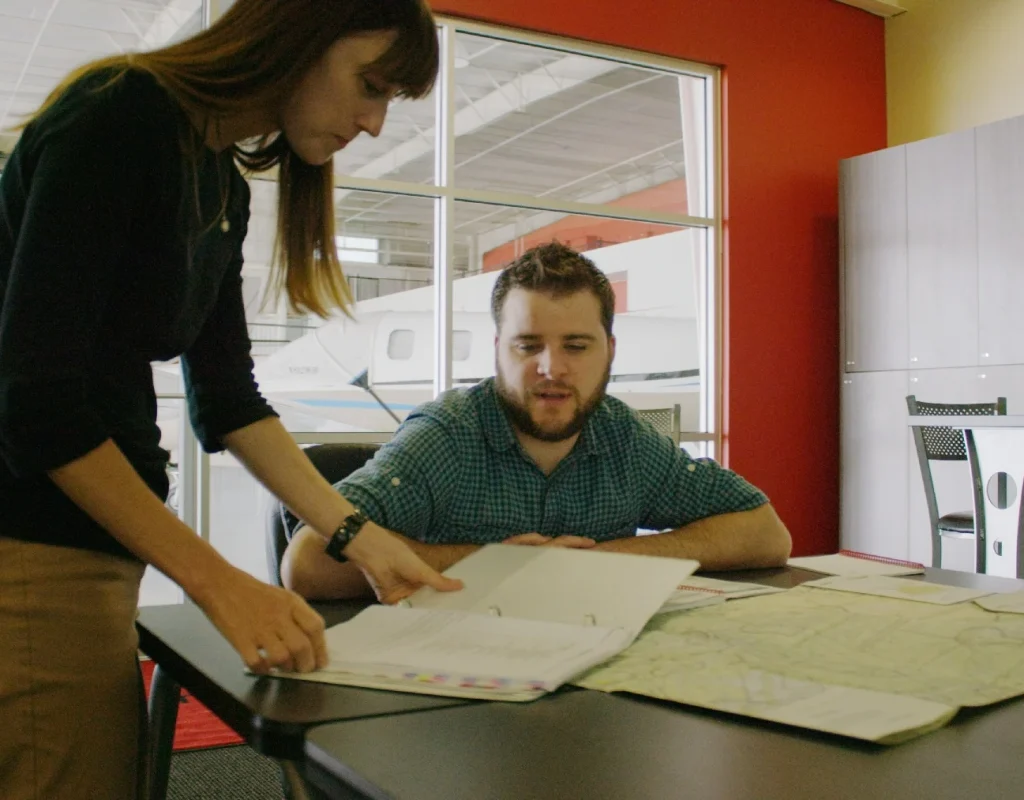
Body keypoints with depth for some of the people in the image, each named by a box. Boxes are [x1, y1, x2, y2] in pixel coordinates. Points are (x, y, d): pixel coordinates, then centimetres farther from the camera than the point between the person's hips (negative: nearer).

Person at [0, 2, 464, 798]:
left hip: (95, 550, 9)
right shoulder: (118, 118, -15)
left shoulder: (224, 185, 10)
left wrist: (360, 536, 6)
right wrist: (218, 583, -19)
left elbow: (227, 398, 13)